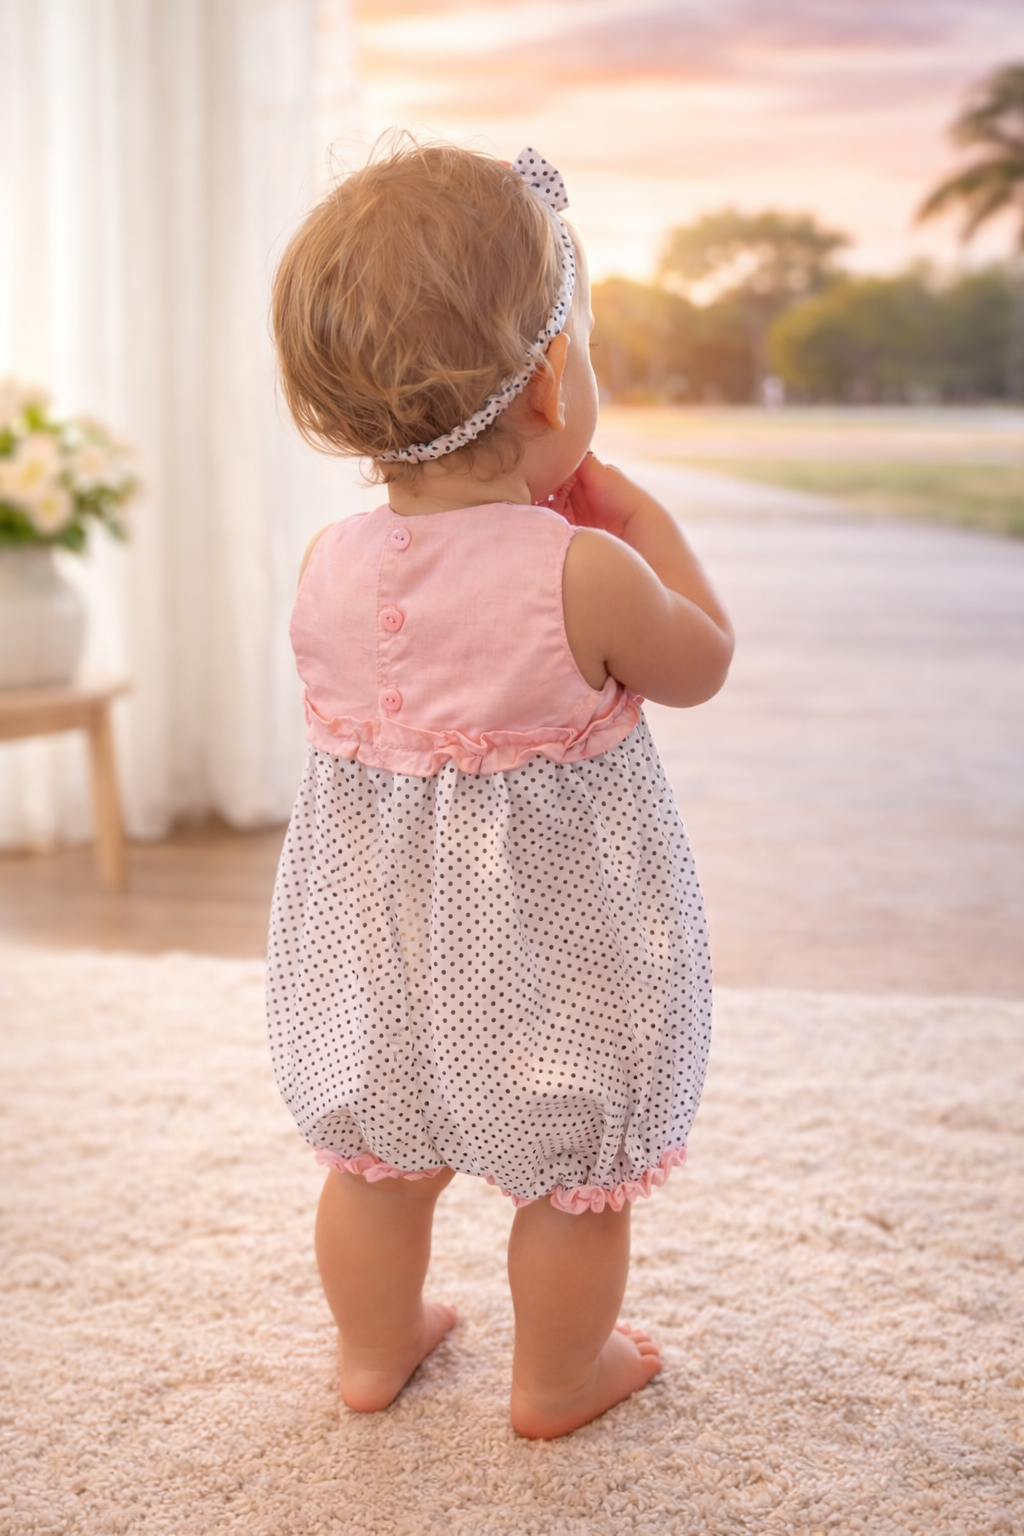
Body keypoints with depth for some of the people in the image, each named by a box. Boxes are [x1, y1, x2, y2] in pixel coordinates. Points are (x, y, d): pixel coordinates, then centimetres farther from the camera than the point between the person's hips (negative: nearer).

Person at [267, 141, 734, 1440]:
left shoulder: (326, 569, -14)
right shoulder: (586, 573, -27)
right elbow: (700, 666, -7)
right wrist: (636, 514, 3)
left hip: (377, 951, 4)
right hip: (548, 955, -4)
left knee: (377, 1160, 25)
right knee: (575, 1178, 20)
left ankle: (375, 1347, 48)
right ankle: (559, 1378, 40)